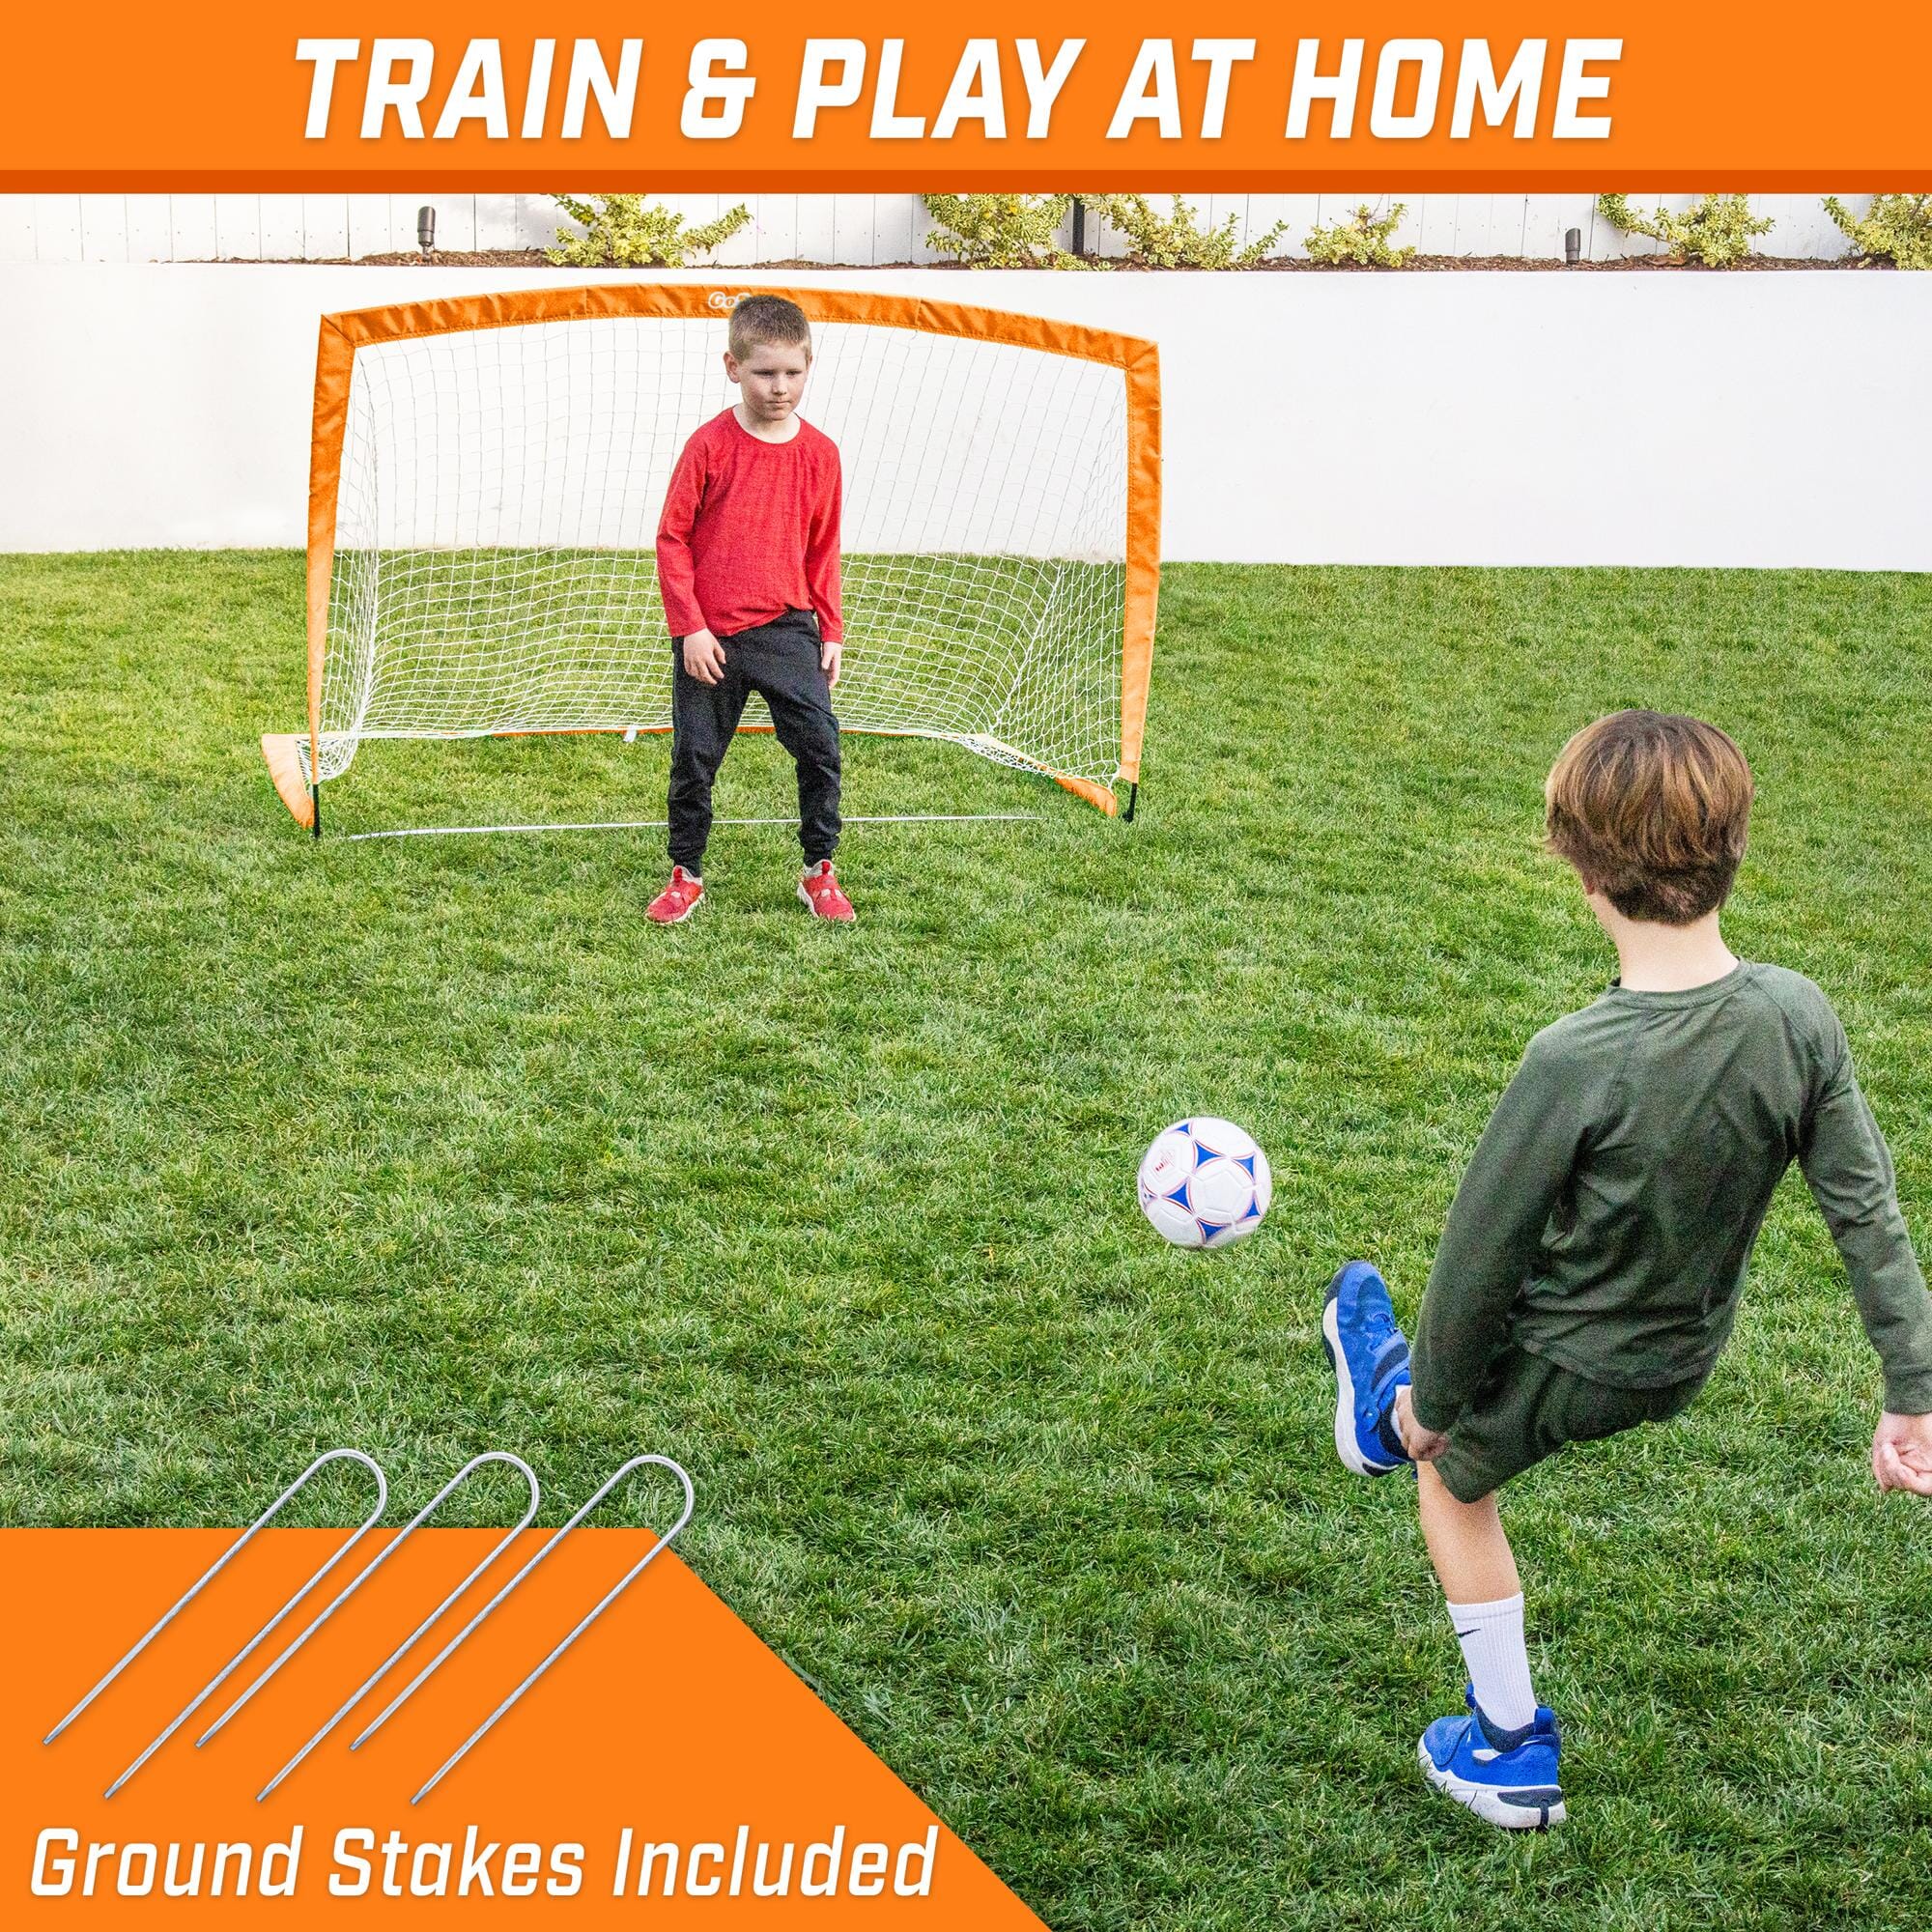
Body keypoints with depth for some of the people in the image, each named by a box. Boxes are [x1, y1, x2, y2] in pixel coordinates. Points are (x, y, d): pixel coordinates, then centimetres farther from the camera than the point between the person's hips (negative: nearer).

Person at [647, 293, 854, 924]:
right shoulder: (709, 445, -8)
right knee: (694, 757, 6)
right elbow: (672, 538, -5)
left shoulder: (819, 453, 1)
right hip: (709, 638, -2)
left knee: (820, 745, -7)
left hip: (786, 630, 2)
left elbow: (823, 550, 10)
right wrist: (690, 627, -9)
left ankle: (819, 872, 8)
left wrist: (830, 631, 8)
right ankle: (685, 877, 22)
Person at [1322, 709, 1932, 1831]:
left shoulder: (1578, 1062, -35)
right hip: (1685, 1359, 5)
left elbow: (1485, 1253, -23)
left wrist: (1434, 1399, -6)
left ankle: (1510, 1751, 38)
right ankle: (1386, 1408, 66)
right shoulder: (1800, 1019, -21)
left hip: (1562, 1367, -5)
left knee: (1454, 1479, 27)